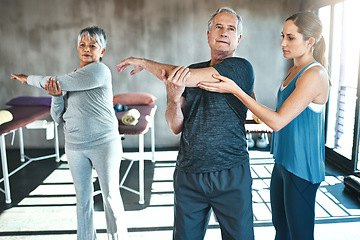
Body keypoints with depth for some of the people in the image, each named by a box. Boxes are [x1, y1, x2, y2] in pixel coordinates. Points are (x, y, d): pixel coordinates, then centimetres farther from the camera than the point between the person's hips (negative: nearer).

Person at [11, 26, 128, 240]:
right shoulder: (71, 78, 10)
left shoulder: (100, 70, -12)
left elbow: (59, 82, -16)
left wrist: (28, 79, -1)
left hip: (104, 144, -6)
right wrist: (56, 96, -13)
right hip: (75, 146, 6)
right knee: (83, 198, 15)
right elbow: (59, 118, 7)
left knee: (111, 195, 6)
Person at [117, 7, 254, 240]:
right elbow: (176, 127, 3)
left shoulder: (242, 68, -8)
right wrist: (173, 98, -20)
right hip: (188, 175, 4)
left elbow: (188, 78, -20)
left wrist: (144, 62, -6)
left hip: (231, 176, -3)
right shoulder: (191, 71, 7)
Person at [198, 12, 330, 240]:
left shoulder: (314, 75, -20)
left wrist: (235, 90, -25)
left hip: (301, 168, -9)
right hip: (283, 162, 9)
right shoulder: (295, 71, 10)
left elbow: (277, 121, -25)